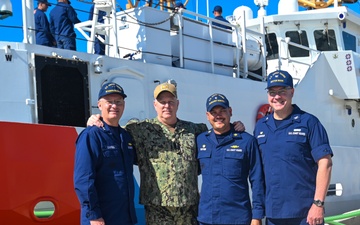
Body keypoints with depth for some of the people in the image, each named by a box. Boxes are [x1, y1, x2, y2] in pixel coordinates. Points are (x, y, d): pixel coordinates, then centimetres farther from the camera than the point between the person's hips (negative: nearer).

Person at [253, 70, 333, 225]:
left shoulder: (308, 122, -4)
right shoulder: (261, 126, 11)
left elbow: (325, 163, -8)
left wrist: (318, 204, -13)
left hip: (305, 212, -4)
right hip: (272, 212, 5)